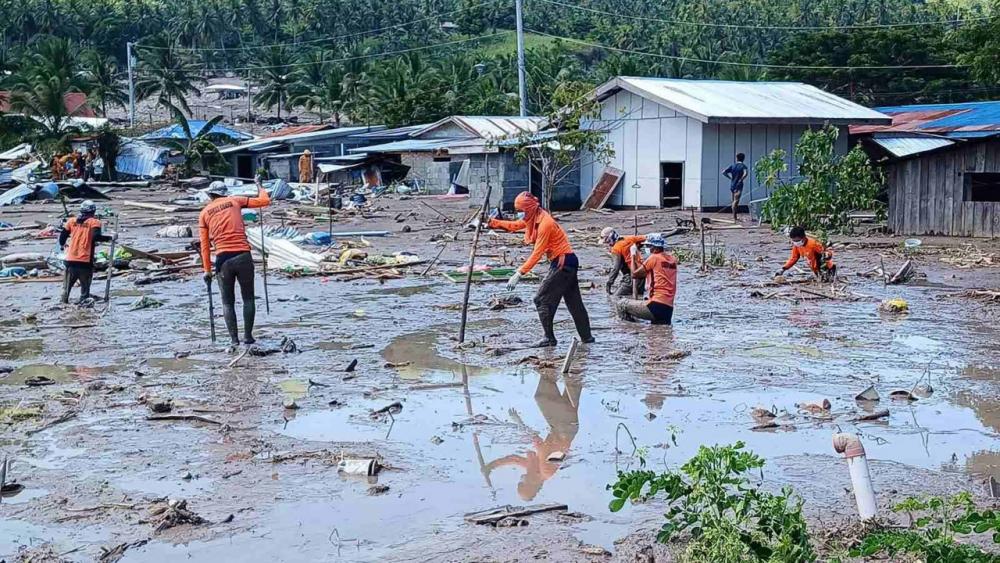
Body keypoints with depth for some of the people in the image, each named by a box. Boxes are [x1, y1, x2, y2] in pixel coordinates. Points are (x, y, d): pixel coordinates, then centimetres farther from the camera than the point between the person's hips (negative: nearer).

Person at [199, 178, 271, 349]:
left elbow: (205, 245, 8)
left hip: (223, 259, 1)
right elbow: (265, 201, 12)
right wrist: (259, 185, 30)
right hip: (243, 256, -1)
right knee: (248, 298, 12)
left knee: (228, 301, 12)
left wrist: (207, 269, 10)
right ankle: (248, 336, 10)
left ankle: (234, 339, 6)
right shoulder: (235, 201, 8)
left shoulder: (204, 213, 11)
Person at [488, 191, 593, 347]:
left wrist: (519, 273, -24)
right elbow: (513, 225, 15)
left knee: (541, 299, -5)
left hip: (563, 263, -10)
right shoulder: (533, 218, 6)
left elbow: (537, 253, -23)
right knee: (573, 301, 16)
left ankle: (549, 338, -2)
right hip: (567, 263, 10)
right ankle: (586, 336, 23)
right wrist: (492, 223, 3)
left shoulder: (545, 223, -21)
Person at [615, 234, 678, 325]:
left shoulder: (654, 257, -5)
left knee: (621, 304, 2)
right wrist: (637, 259, 27)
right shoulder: (672, 259, 14)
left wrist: (633, 256, 16)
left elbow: (634, 274, 5)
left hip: (656, 306, -7)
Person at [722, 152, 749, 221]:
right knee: (736, 201, -12)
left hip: (732, 186, 5)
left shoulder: (732, 165, 7)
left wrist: (730, 177, 7)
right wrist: (740, 180, -13)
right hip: (738, 186, -5)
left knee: (734, 201, 14)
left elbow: (724, 172, -1)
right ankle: (734, 217, -22)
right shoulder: (743, 166, -4)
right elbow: (746, 173, -25)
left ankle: (734, 217, 19)